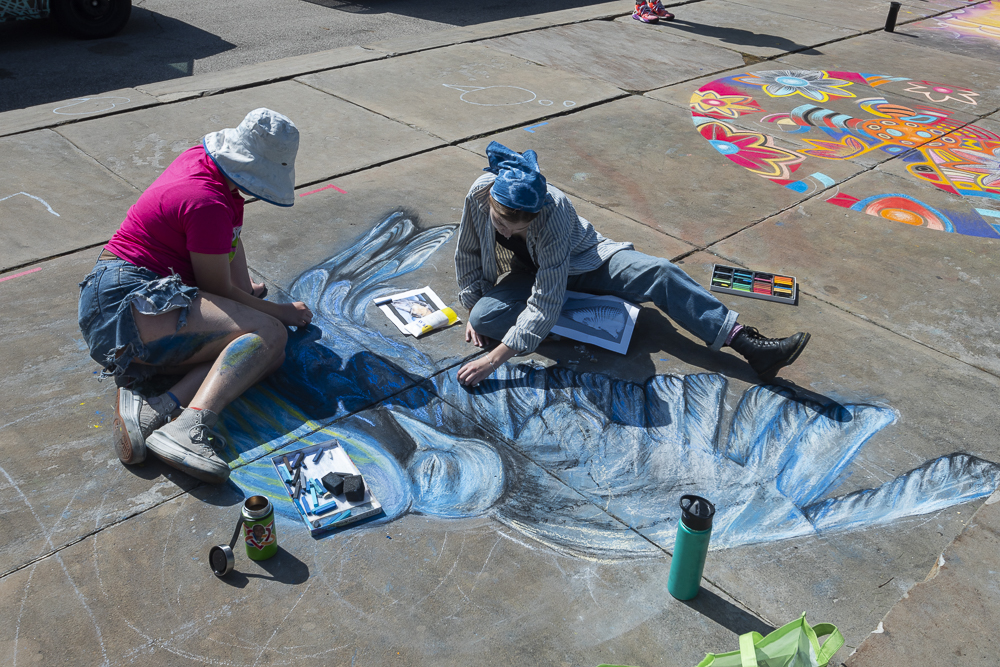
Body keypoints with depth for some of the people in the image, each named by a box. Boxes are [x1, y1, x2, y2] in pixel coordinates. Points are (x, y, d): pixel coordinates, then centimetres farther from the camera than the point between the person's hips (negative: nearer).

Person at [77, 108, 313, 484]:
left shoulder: (206, 159, 10)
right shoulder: (207, 202, -19)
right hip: (127, 300, -10)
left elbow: (231, 237, 25)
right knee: (270, 334, -24)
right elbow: (219, 290, -9)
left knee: (270, 354, -10)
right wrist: (280, 311, 4)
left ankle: (151, 409, -23)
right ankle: (190, 427, -42)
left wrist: (247, 291, 15)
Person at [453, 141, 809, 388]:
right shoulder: (479, 195, -29)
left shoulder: (552, 211, -39)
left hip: (585, 260, -3)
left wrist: (494, 360, -47)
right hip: (529, 271, 4)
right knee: (484, 316, -27)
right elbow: (468, 256, -7)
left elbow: (546, 302, -43)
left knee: (660, 273, -26)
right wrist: (472, 308, -11)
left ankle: (747, 342, -25)